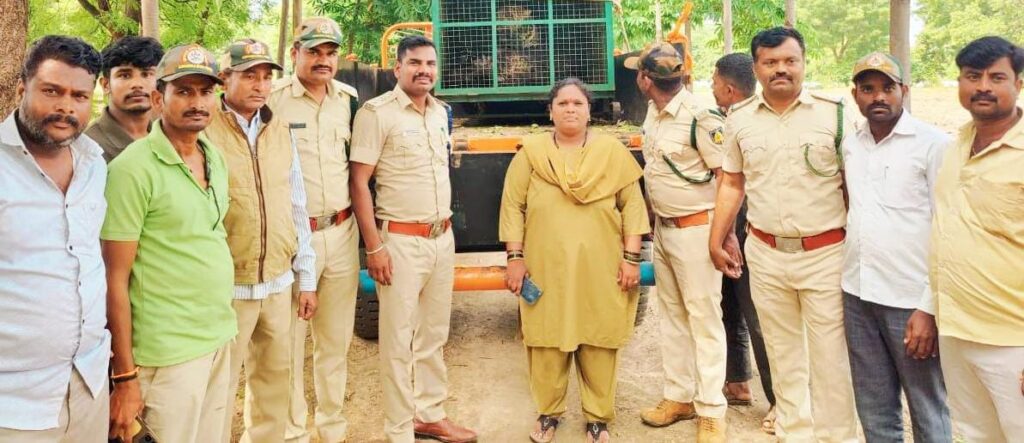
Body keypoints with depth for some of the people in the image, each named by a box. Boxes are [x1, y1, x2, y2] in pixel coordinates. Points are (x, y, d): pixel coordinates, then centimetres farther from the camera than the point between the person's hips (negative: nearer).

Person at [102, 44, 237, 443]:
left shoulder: (215, 158, 7)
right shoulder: (134, 168, -15)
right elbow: (115, 279, -13)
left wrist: (222, 325, 12)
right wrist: (126, 377, -13)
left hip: (221, 336, 7)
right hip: (170, 351, -7)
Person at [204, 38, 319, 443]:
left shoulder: (279, 129, 8)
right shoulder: (205, 130, -9)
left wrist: (306, 277, 11)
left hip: (278, 283, 5)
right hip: (229, 286, -5)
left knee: (273, 378, 16)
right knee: (221, 384, 6)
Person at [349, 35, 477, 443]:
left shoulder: (440, 112, 11)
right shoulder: (377, 112, -10)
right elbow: (358, 183, -12)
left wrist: (446, 227, 16)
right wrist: (373, 246, -16)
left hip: (443, 237, 7)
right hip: (401, 241, -7)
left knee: (434, 334, 15)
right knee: (399, 341, 1)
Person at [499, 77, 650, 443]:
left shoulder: (612, 151, 4)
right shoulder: (531, 152, 3)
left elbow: (632, 205, 3)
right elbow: (513, 206, 3)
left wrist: (632, 257, -3)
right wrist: (514, 257, -3)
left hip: (600, 270, 0)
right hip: (545, 267, 0)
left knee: (599, 343, 5)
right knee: (547, 339, 6)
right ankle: (548, 413, 24)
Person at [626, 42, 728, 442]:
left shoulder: (699, 118, -19)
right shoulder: (654, 112, 6)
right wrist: (651, 215, 16)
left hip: (695, 229, -9)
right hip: (662, 227, 9)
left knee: (703, 316, 0)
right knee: (671, 313, 14)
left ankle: (711, 410, 9)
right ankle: (679, 396, 26)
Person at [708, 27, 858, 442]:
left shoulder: (835, 113, -5)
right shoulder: (739, 119, 3)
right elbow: (732, 185, 12)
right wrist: (717, 242, 11)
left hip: (826, 253, -3)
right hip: (765, 253, 3)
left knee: (830, 355, 4)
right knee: (782, 352, 15)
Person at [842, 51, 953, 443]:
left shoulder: (933, 144, -8)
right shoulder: (849, 145, 9)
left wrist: (930, 308, -15)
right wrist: (850, 284, 12)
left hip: (911, 299, -5)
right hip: (857, 295, 5)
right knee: (874, 410, 15)